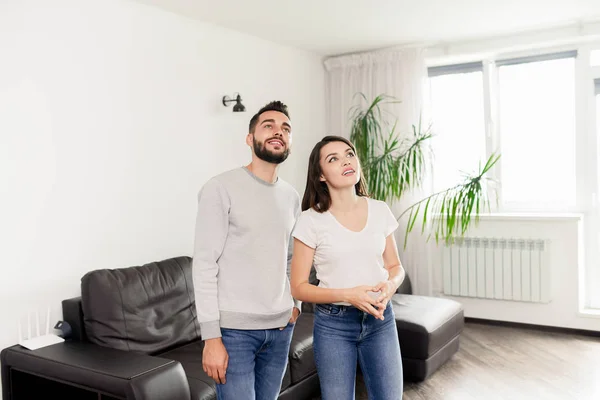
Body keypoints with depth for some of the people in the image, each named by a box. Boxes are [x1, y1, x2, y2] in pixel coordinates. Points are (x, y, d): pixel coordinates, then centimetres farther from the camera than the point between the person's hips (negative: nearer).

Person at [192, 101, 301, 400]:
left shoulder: (291, 196, 10)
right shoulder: (221, 188, -9)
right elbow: (204, 264, -12)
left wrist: (296, 305, 10)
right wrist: (211, 336, -15)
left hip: (280, 329, 6)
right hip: (234, 329, -5)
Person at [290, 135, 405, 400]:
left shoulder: (380, 211, 0)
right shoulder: (311, 220, -10)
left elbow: (395, 266, 10)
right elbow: (298, 288, -8)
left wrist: (391, 285, -13)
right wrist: (347, 295, -21)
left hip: (380, 319, 3)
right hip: (333, 324, -2)